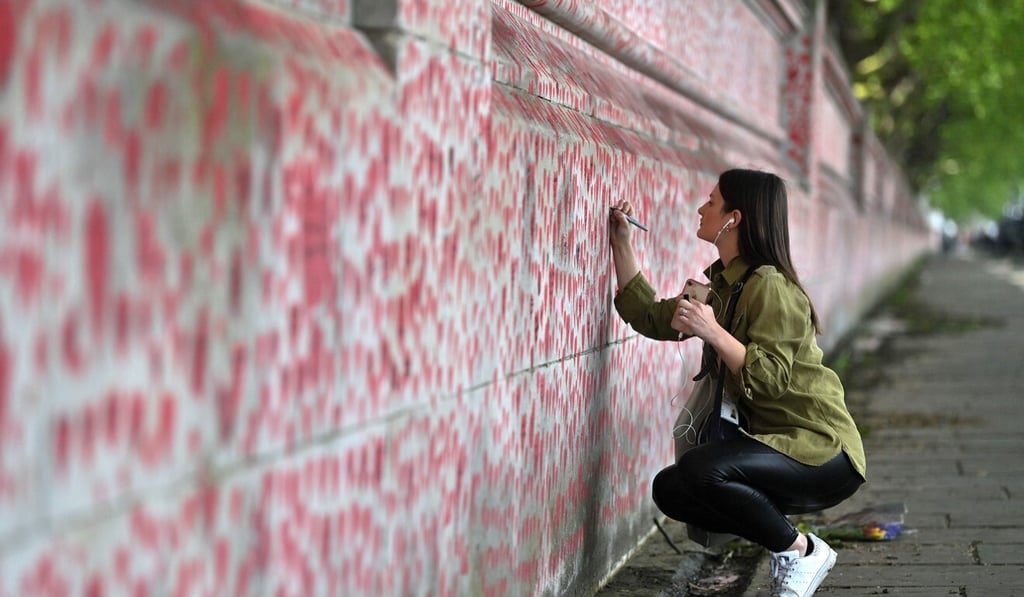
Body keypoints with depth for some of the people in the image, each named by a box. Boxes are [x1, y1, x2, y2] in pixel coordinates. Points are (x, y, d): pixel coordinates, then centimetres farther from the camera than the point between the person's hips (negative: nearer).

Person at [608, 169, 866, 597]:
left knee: (701, 468, -30)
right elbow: (652, 318, 14)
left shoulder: (771, 288, -18)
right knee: (669, 491, 2)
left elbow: (769, 378, -26)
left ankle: (800, 552, -9)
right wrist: (622, 244, 11)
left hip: (820, 449, -10)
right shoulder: (724, 285, 12)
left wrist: (712, 332, -34)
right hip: (775, 441, 10)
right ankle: (783, 541, 9)